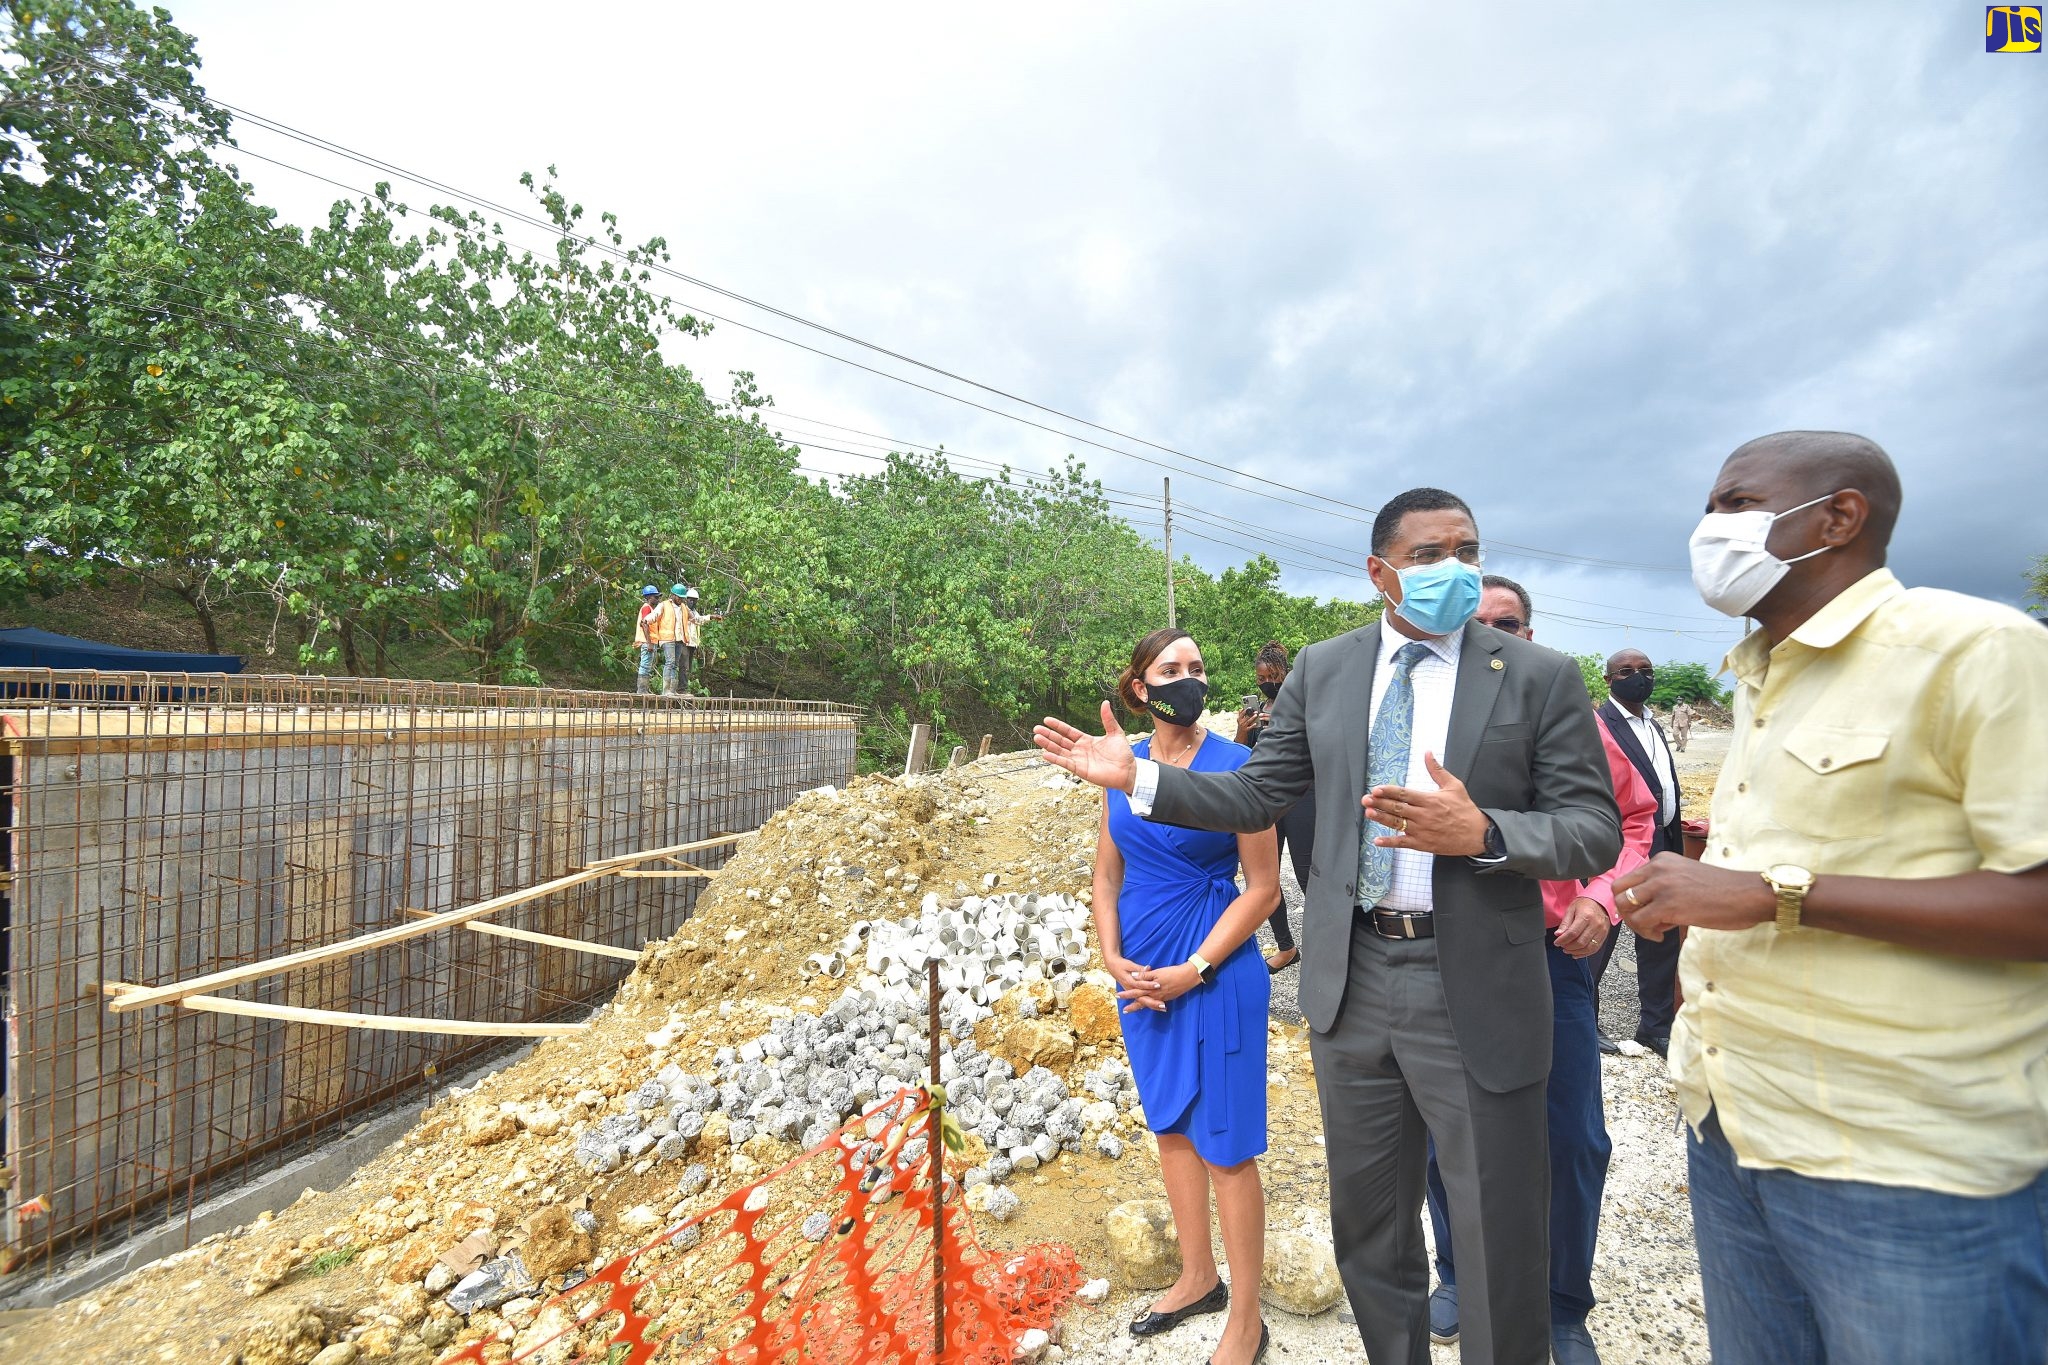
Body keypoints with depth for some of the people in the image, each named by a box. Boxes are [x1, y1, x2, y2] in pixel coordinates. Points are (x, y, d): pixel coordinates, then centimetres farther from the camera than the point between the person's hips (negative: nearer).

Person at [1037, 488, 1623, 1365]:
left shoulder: (1541, 678, -4)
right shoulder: (1321, 671, 4)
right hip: (1351, 981, 3)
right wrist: (1137, 777, -2)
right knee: (1367, 1225, 21)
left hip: (1475, 992, -3)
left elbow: (1596, 831, -7)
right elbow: (1258, 796, 7)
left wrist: (1482, 832, -26)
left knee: (1501, 1244, 10)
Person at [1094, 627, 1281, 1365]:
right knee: (1170, 1125, 20)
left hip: (1215, 975, -5)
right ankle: (1198, 1277, 41)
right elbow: (1107, 875, 9)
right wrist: (1113, 958, -3)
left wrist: (1192, 971, -14)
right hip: (1142, 975, 6)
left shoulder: (1234, 766, -13)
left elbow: (1262, 886, -11)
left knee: (1225, 1144, 6)